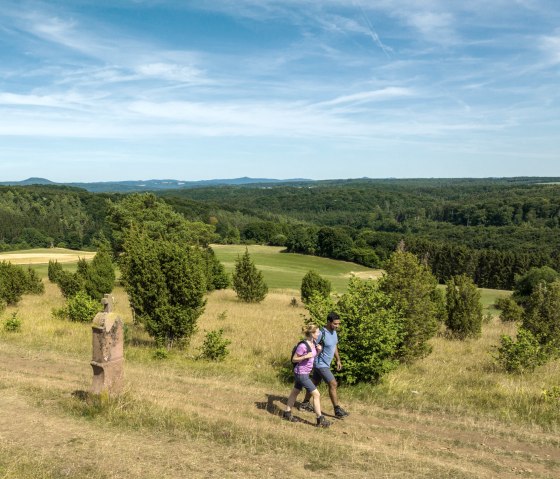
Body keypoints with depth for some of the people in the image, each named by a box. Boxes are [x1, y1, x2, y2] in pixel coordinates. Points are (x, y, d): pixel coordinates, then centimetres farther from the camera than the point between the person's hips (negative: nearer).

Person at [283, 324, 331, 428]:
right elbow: (294, 359, -15)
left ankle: (287, 413, 34)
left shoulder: (313, 343, 1)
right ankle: (320, 420, 1)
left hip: (305, 373, 9)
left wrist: (318, 350, -4)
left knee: (295, 392, 20)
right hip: (301, 373, -9)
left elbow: (313, 356, 15)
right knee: (316, 394, -7)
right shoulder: (303, 346, -24)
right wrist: (305, 356, -27)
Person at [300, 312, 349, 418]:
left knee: (315, 383, 19)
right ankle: (337, 410, -2)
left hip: (326, 364, 9)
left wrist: (338, 360, 14)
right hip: (321, 364, -9)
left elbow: (335, 346, 16)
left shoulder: (334, 332, 3)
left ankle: (305, 404, 33)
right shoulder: (321, 333, -25)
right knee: (333, 384, -9)